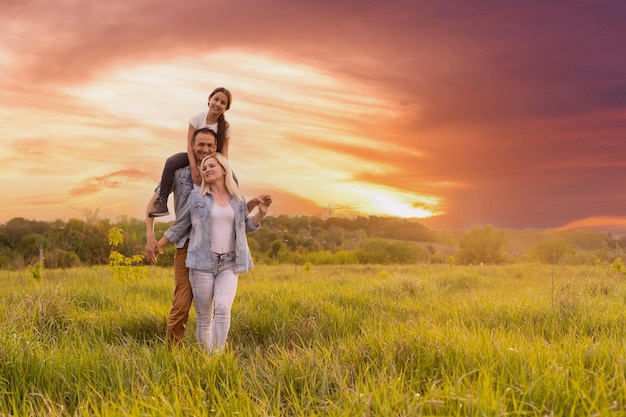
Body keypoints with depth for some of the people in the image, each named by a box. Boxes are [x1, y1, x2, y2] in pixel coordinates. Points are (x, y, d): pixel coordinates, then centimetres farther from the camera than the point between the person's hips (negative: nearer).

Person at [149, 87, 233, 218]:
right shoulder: (197, 118, -12)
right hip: (194, 156, -1)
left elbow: (224, 151, -9)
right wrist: (193, 168, -29)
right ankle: (161, 202, -31)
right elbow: (190, 144, -17)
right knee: (171, 162, -31)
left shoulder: (225, 126, -7)